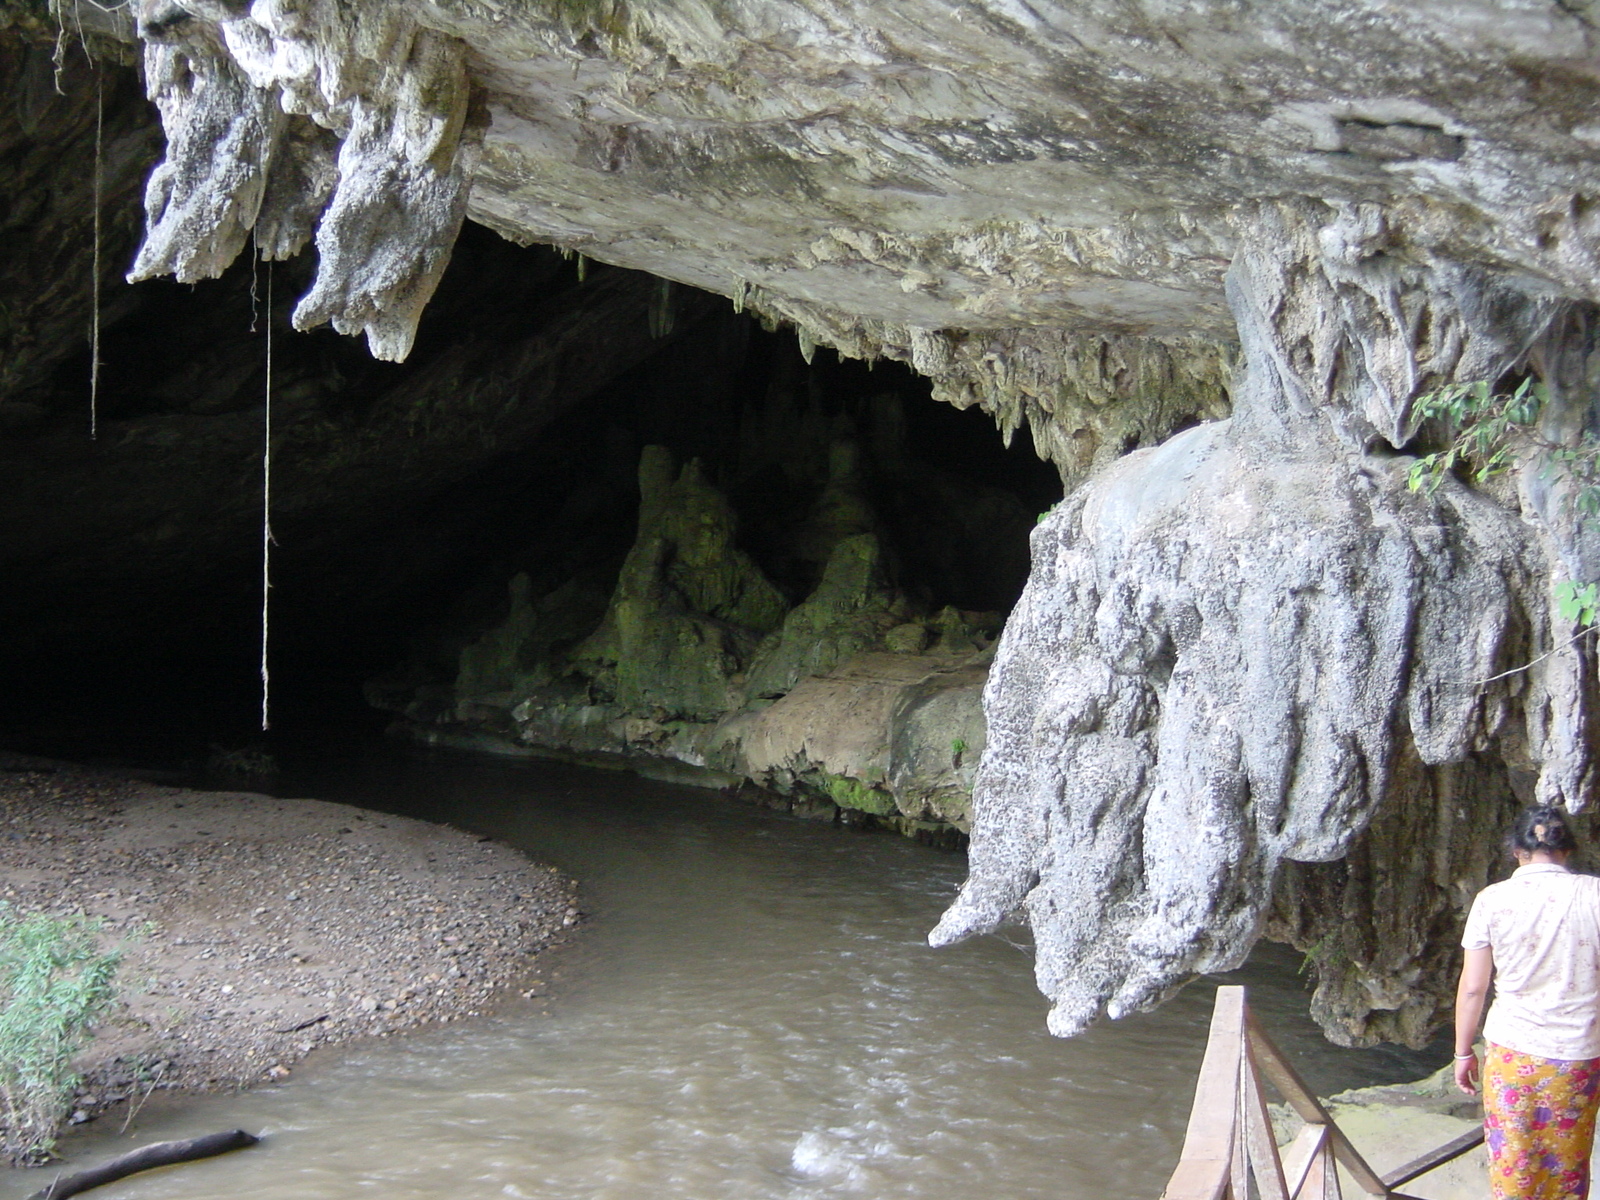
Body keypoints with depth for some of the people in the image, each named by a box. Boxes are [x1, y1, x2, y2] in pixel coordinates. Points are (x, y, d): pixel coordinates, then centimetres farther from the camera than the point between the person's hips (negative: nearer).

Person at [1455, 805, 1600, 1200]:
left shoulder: (1492, 900, -7)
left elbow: (1473, 986, -4)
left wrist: (1463, 1051, 8)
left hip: (1512, 1052, -1)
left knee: (1512, 1166, 10)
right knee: (1567, 1168, 15)